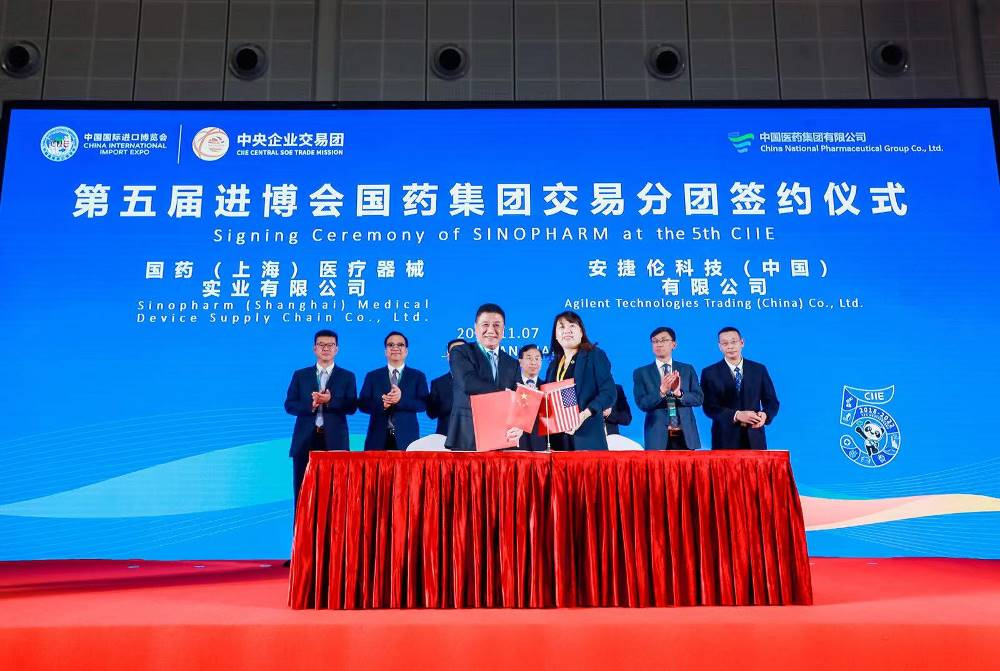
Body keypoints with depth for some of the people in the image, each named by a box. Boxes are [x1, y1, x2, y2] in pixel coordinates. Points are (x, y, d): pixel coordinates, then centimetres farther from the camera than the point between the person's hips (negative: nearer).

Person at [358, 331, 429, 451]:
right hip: (378, 438, 1)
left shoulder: (418, 376, 10)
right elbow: (362, 404, 5)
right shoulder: (372, 376, 13)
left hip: (406, 437, -1)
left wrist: (402, 399, -19)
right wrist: (381, 404, -15)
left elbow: (424, 404, -2)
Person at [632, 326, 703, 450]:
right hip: (658, 436, -2)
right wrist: (661, 391, -23)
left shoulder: (687, 369, 10)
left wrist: (679, 393, -17)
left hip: (685, 435, 2)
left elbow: (699, 398, 3)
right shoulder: (641, 373, 5)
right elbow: (642, 404, -6)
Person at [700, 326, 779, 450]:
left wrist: (765, 415, -13)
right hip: (725, 440, -2)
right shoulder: (710, 373, 2)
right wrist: (737, 415, -20)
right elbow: (709, 407, -7)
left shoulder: (759, 369, 8)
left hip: (754, 439, 2)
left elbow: (771, 401, 9)